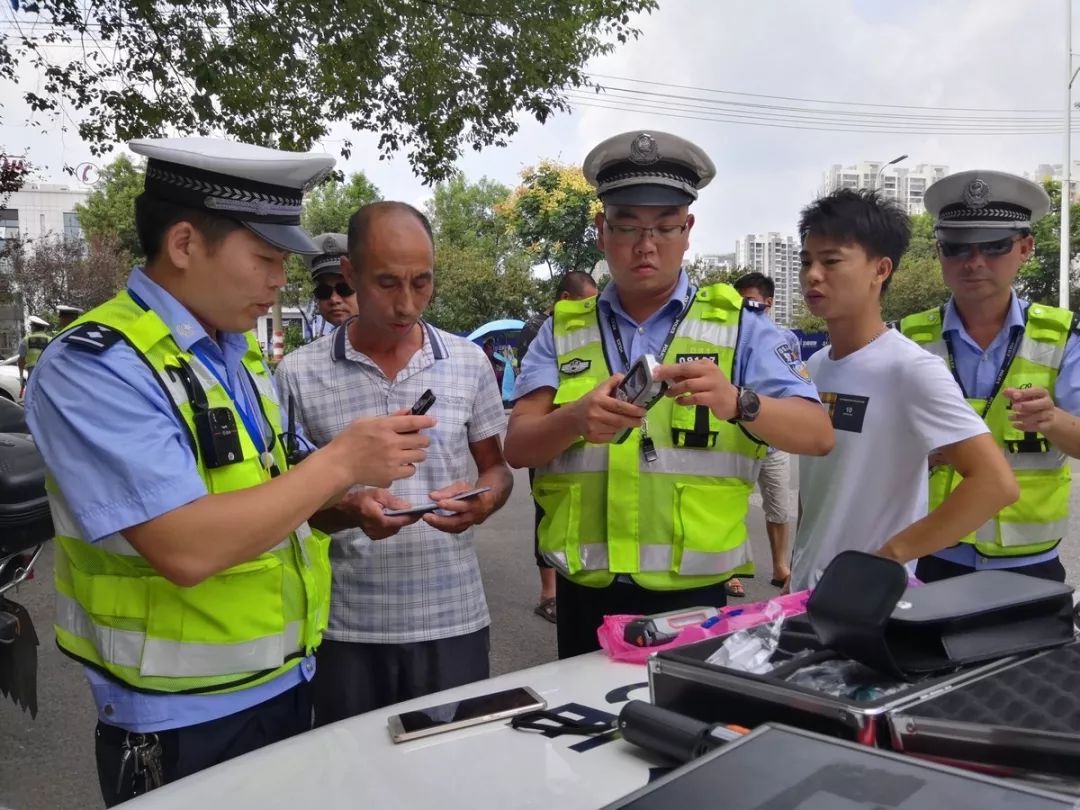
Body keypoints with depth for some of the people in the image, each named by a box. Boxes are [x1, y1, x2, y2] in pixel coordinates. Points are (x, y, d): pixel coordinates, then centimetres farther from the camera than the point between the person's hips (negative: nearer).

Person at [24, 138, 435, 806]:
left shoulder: (241, 351, 6)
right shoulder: (93, 367, -19)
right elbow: (187, 549, -29)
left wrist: (352, 497, -5)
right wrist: (341, 461, -22)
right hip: (182, 724, -7)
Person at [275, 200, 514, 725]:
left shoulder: (469, 362, 1)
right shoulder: (299, 375, -5)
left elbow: (497, 468, 9)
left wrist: (481, 502, -13)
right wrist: (349, 510, -20)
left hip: (453, 619, 2)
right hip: (345, 625, -1)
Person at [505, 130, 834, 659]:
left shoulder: (740, 326, 0)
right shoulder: (563, 331, 5)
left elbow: (817, 435, -9)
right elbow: (518, 447, -5)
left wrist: (737, 404, -30)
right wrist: (578, 418, -27)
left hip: (690, 598, -1)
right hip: (586, 600, 2)